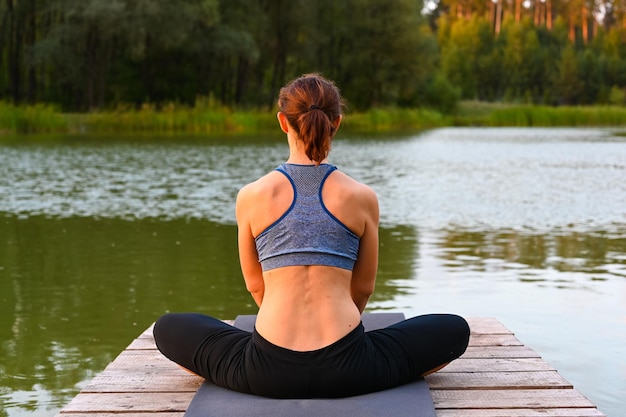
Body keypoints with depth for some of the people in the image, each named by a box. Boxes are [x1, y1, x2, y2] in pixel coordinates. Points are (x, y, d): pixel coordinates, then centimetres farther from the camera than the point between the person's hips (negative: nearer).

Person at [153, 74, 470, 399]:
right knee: (455, 330, 21)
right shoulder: (362, 198, 0)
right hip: (345, 370, 0)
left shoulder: (251, 196, 0)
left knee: (167, 328, 24)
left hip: (268, 371, 0)